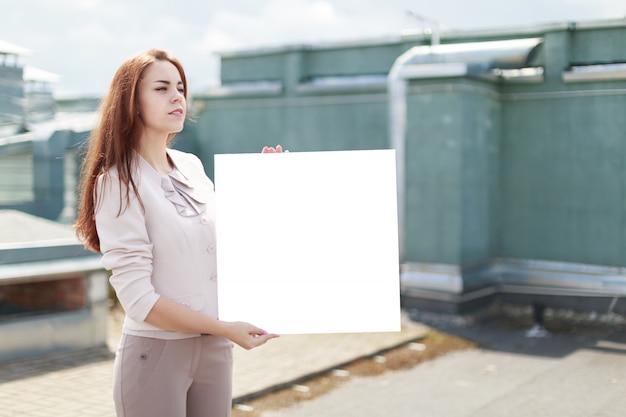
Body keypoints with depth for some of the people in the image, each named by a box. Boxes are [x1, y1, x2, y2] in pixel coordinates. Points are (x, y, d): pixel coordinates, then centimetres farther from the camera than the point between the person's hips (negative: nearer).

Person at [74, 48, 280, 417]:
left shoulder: (193, 167, 5)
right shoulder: (118, 182, -12)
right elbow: (139, 298, -17)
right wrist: (225, 328, -18)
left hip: (215, 349, 6)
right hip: (156, 351, -5)